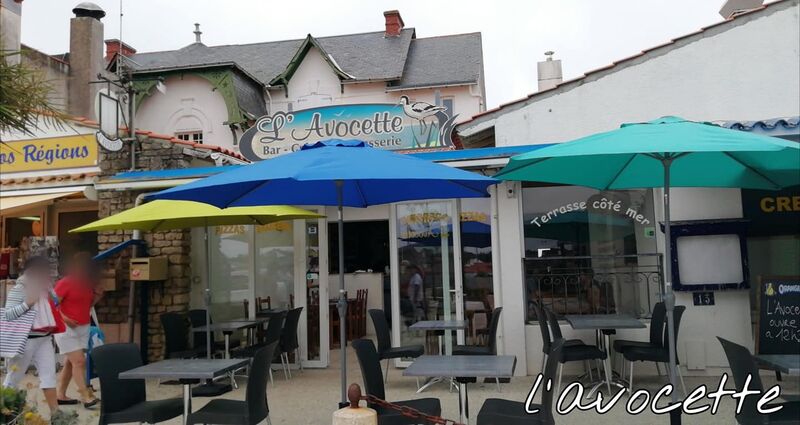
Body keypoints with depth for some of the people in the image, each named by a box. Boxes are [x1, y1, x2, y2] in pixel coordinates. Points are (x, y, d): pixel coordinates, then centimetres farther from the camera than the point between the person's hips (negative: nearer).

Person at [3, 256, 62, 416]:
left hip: (44, 338, 7)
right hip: (25, 340, -7)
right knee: (14, 376, 6)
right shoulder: (19, 289, -13)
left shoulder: (44, 287, 10)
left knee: (49, 372, 2)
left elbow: (52, 306, 22)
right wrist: (27, 304, -29)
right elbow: (8, 314, -19)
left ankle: (55, 410, 3)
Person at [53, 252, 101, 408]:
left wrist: (97, 295, 1)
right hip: (66, 329, -7)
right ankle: (86, 397, -12)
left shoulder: (88, 284, 8)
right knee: (79, 361, -12)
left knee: (70, 363, 12)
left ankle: (60, 395, 22)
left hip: (83, 328, 7)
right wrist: (64, 318, -23)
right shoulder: (65, 283, -12)